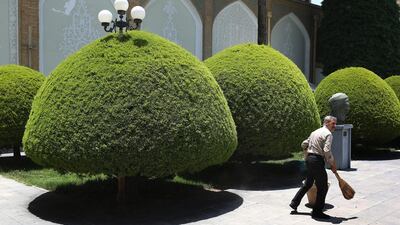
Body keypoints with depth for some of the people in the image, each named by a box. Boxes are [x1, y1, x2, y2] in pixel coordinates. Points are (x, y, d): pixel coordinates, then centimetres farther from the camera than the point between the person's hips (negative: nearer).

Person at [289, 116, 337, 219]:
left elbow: (304, 144, 22)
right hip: (317, 161, -9)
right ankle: (317, 212, 5)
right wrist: (332, 164, -10)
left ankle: (294, 203, 29)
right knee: (322, 187, 0)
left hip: (309, 159, 9)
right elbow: (327, 151, -21)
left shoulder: (315, 132, 18)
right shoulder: (328, 134, -10)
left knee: (308, 183, 23)